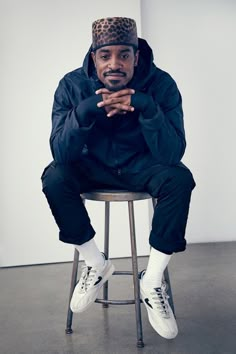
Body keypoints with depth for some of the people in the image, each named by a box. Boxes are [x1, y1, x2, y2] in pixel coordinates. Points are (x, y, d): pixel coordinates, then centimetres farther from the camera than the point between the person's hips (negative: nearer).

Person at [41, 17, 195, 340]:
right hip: (94, 165, 1)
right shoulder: (72, 85, -17)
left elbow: (173, 155, -27)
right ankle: (96, 264, -5)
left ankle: (153, 279, -14)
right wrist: (85, 110, -39)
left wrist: (147, 107, -41)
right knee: (53, 177, -27)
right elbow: (60, 153, -22)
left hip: (142, 165, -1)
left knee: (179, 179, -31)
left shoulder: (161, 84, -21)